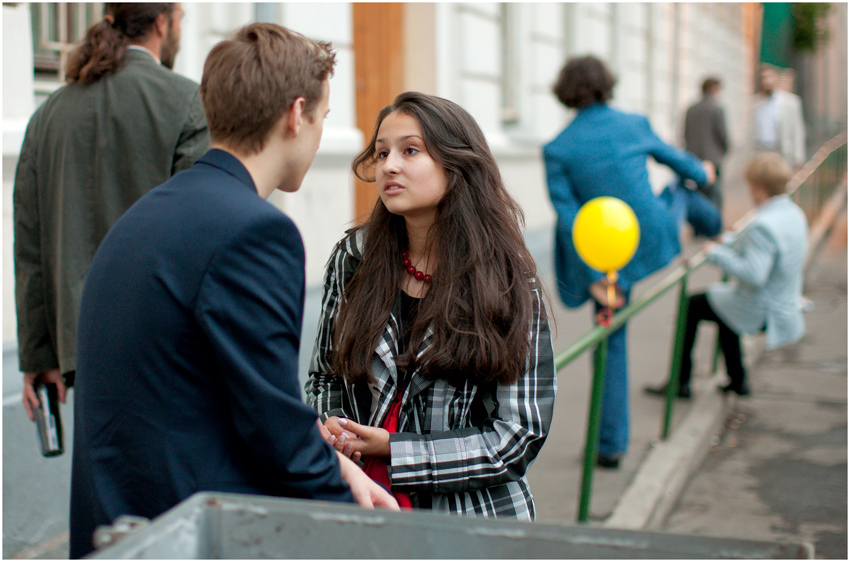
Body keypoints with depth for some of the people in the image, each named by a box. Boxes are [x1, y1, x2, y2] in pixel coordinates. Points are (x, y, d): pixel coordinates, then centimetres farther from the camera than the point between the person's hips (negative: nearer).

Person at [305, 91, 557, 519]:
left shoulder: (508, 283, -10)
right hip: (362, 504, 3)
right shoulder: (354, 258, -2)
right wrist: (331, 426, -12)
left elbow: (521, 434, -11)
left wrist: (396, 450, -16)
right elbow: (324, 375, 9)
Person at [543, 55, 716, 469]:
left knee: (611, 344, 12)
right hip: (656, 244, 1)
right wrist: (701, 173, 35)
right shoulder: (635, 125, -8)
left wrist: (593, 279, -13)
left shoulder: (557, 150, -12)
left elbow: (569, 217, -15)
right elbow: (670, 156, 13)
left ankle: (611, 444, 14)